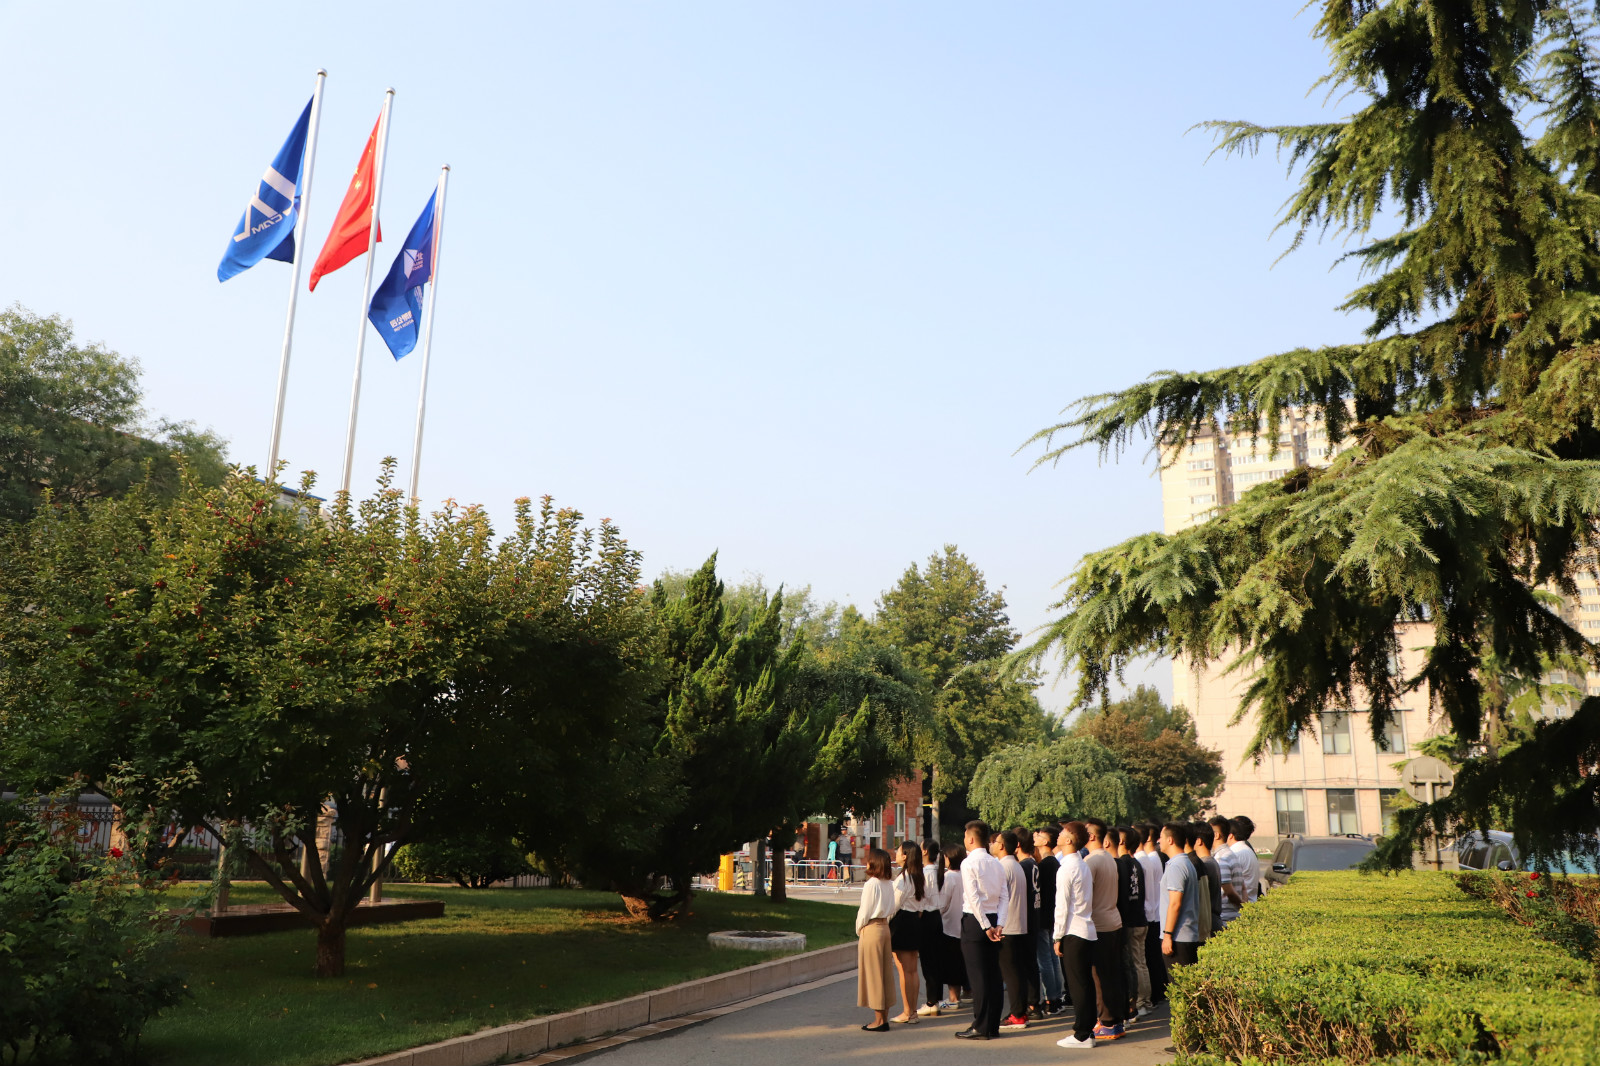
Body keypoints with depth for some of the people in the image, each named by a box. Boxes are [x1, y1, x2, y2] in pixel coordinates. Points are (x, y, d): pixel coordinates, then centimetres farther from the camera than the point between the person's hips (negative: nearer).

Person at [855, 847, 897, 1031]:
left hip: (871, 929, -8)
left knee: (873, 973, 0)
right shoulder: (889, 884, 4)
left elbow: (865, 911, -13)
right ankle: (884, 1017, 17)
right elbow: (891, 909, 9)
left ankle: (879, 1020, 4)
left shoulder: (871, 884, -17)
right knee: (885, 973, 11)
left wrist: (858, 930, 2)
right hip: (885, 927, 8)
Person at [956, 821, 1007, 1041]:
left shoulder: (969, 862, -11)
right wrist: (998, 924, -1)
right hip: (992, 919, 7)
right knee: (993, 973, 10)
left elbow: (974, 897, -17)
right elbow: (1005, 896, 4)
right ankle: (993, 1025, 15)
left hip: (974, 920, -7)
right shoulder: (996, 863, 9)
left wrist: (986, 926, -14)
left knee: (977, 975, -3)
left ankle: (980, 1027, 1)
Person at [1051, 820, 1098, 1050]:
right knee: (1085, 984, 12)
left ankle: (1082, 1035, 2)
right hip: (1087, 930, 9)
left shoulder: (1066, 869, -15)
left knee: (1077, 986, -3)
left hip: (1073, 934, -9)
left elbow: (1062, 906, -15)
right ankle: (1088, 1029, 18)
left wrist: (1058, 937, -11)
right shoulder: (1084, 866, 11)